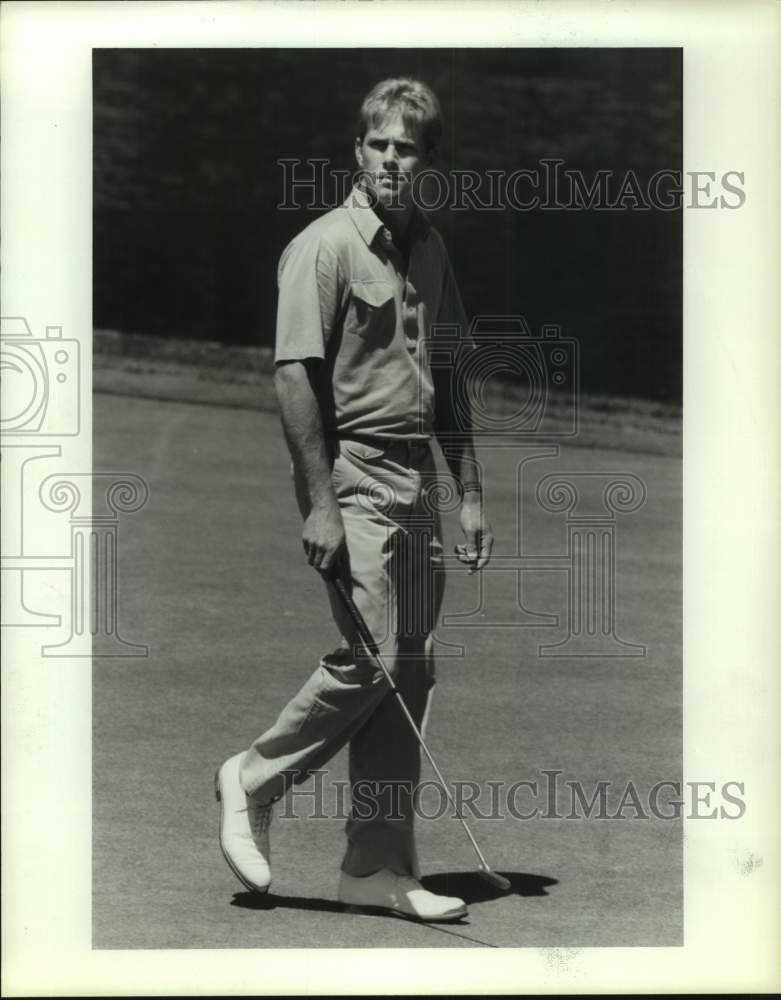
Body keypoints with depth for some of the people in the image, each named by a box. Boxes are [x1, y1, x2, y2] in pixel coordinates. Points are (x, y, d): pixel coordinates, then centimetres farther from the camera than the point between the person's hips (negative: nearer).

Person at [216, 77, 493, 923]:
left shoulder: (429, 248, 13)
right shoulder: (324, 246, -9)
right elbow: (295, 378, -14)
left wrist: (468, 491, 15)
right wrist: (319, 505, -19)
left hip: (417, 474, 7)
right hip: (352, 471, -7)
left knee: (411, 668, 6)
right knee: (368, 660, -13)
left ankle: (378, 865, 12)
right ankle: (254, 780, 11)